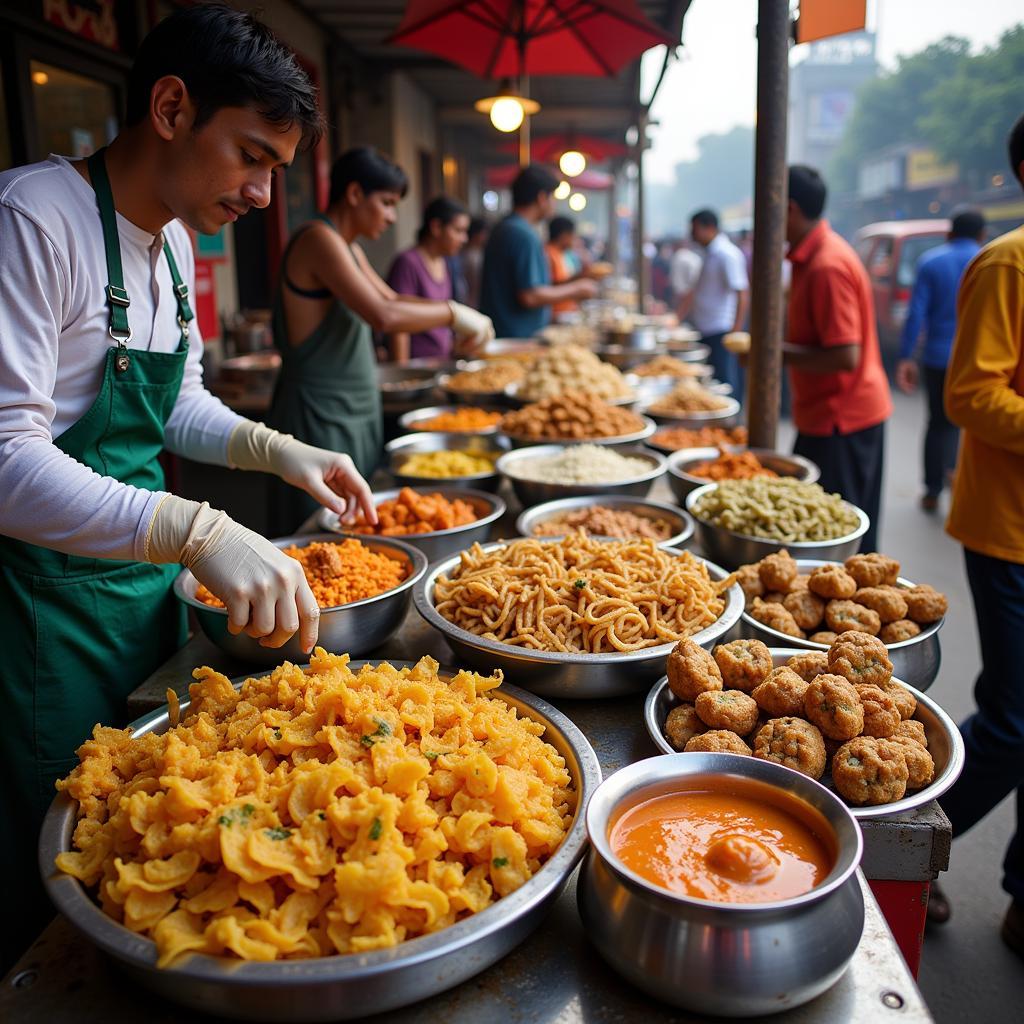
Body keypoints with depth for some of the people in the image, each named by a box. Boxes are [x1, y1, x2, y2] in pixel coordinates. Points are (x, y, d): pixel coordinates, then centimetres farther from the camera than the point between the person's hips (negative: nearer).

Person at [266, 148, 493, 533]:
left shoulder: (348, 248, 15)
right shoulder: (319, 239, -16)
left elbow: (392, 299, 25)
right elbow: (383, 316, -27)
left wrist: (458, 315, 9)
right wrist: (453, 313, -14)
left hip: (356, 410, 10)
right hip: (321, 413, -10)